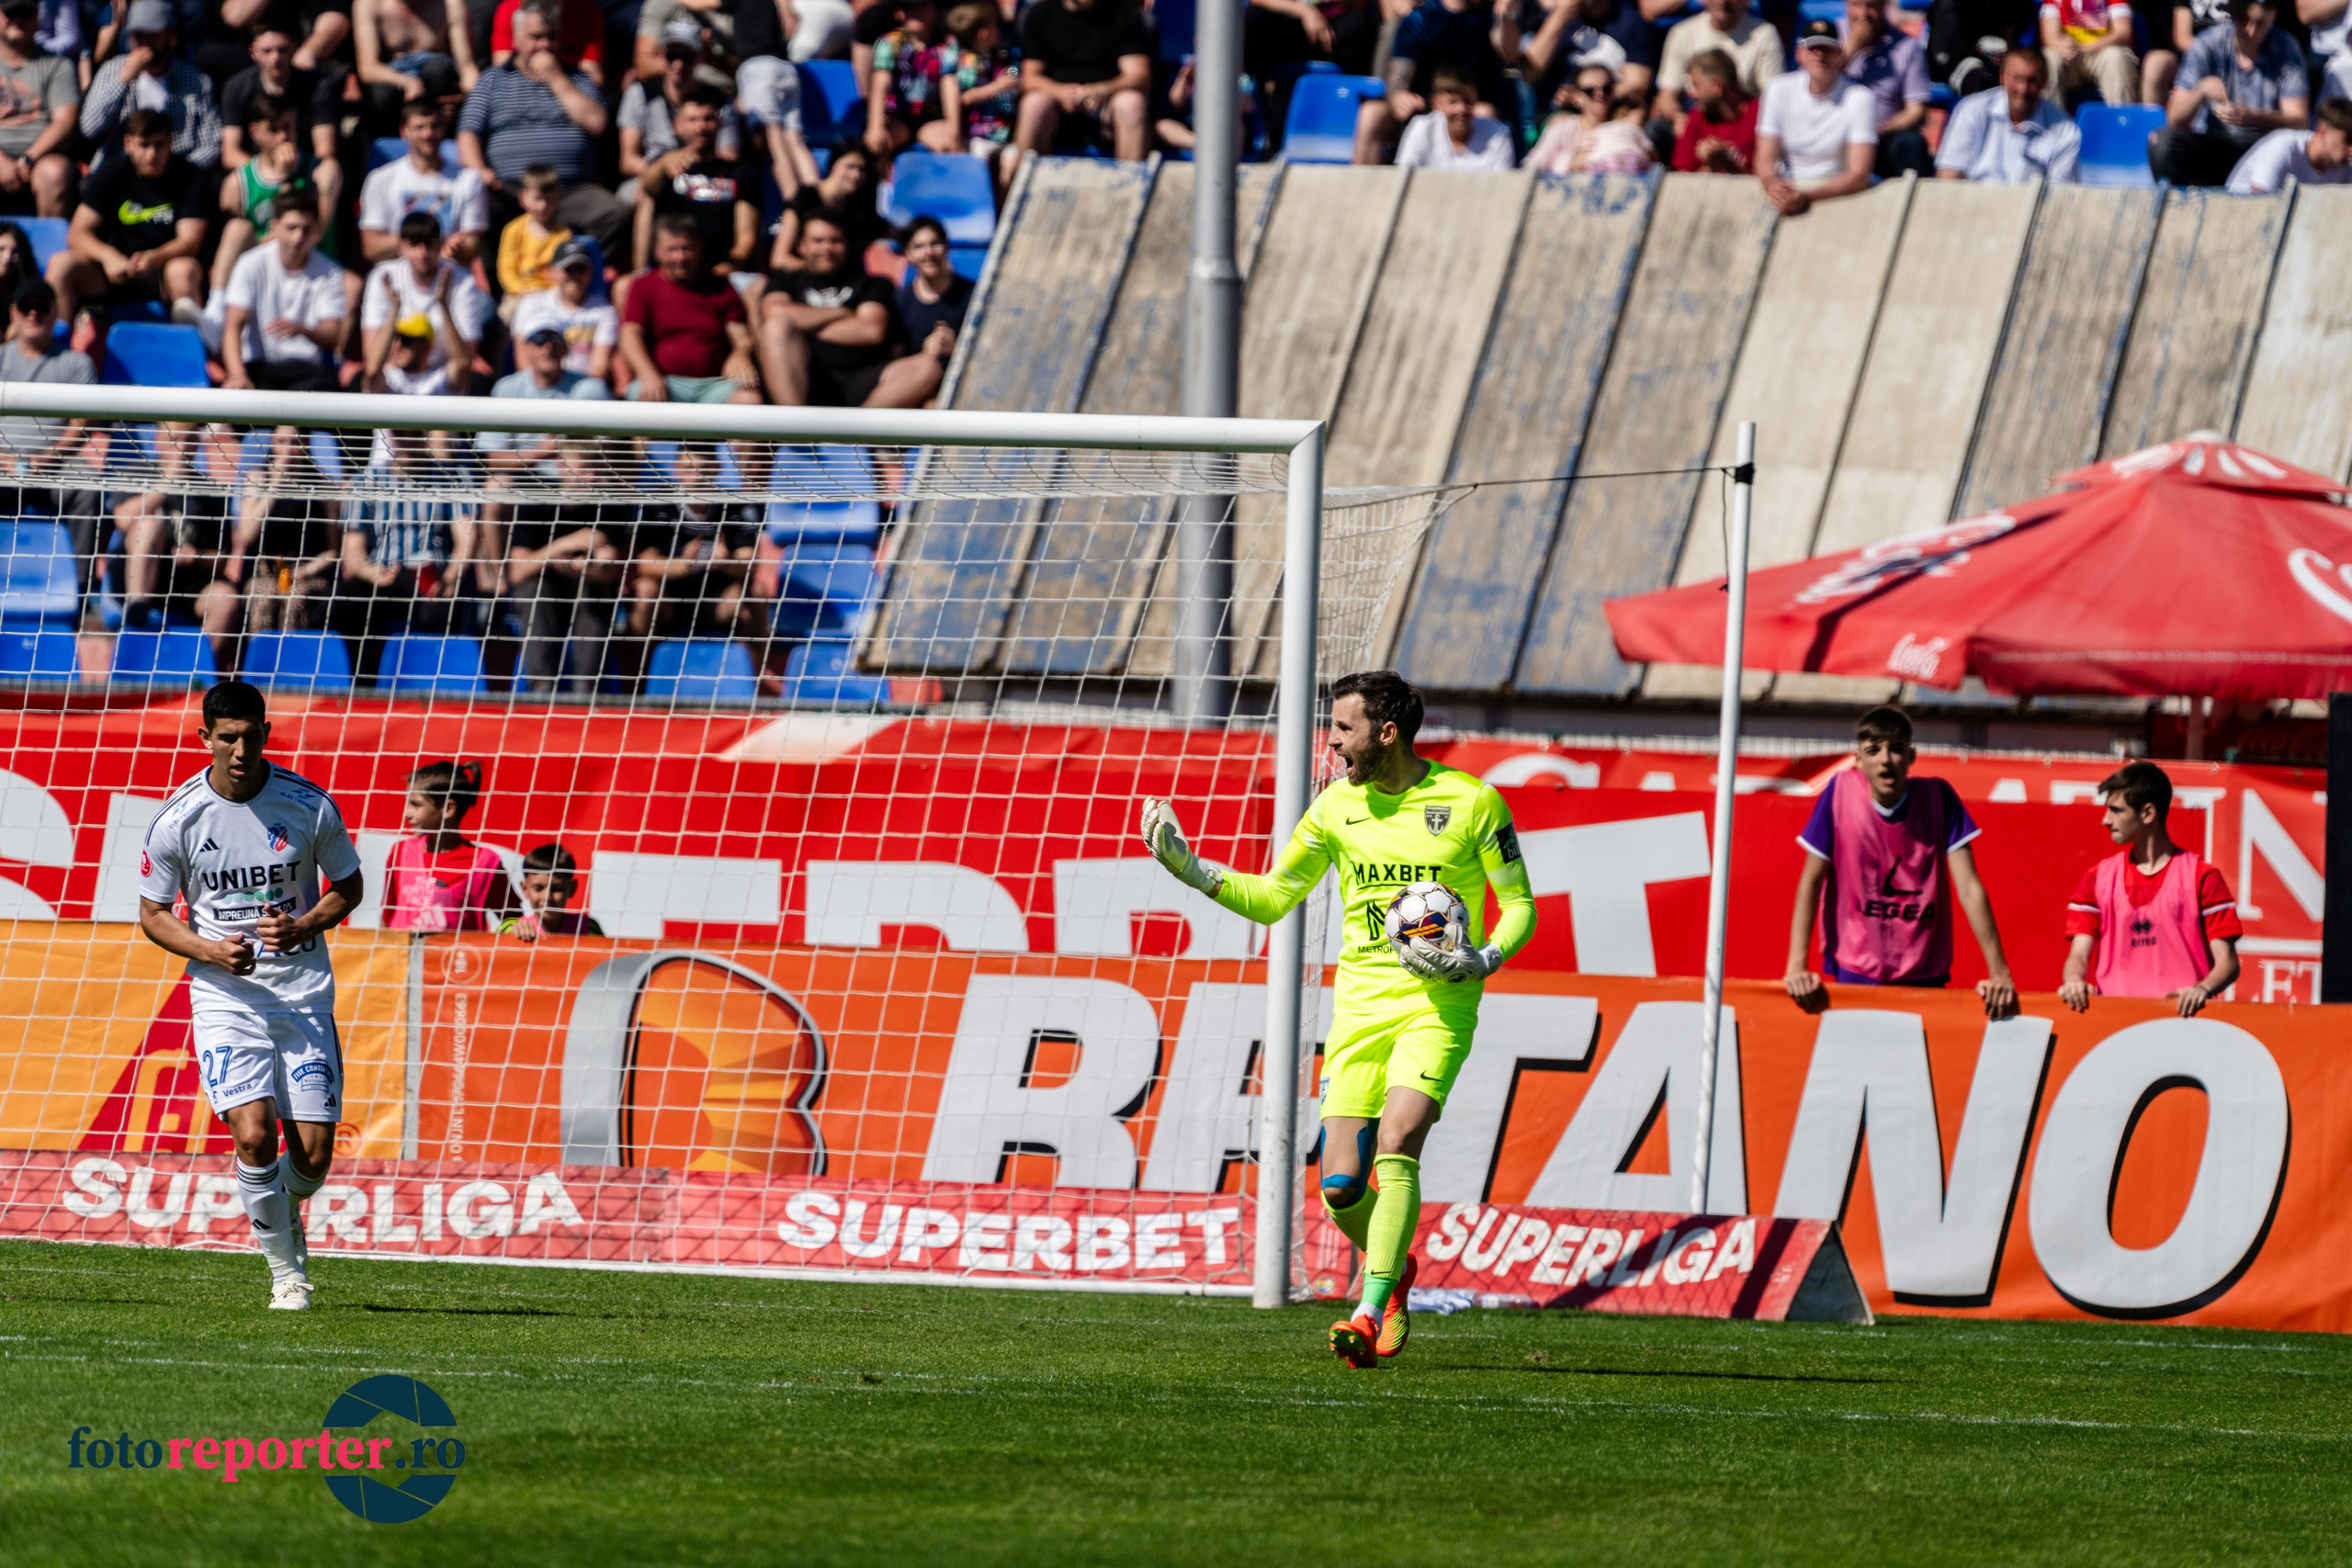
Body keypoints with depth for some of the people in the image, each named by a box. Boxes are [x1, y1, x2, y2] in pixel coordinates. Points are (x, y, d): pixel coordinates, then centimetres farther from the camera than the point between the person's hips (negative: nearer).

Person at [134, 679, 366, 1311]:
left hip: (304, 992, 1)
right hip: (224, 995, -1)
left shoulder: (309, 806, -6)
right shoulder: (176, 820, -8)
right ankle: (287, 1271, -1)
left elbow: (348, 884, 8)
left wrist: (304, 926, -12)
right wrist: (210, 951, -15)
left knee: (313, 1153, -3)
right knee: (253, 1135, -20)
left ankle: (284, 1211, 34)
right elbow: (153, 914, 4)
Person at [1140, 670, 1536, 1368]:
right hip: (1359, 1004, 4)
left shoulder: (1471, 802, -4)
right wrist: (1192, 870, 1)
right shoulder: (1337, 806, 8)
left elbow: (1519, 905, 3)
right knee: (1341, 1185, -5)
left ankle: (1371, 1313, -23)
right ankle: (1394, 1269, 26)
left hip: (1437, 1004, -4)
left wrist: (1484, 960, -16)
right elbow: (1272, 898, 14)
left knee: (1396, 1144, -24)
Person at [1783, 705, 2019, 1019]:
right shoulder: (1841, 791, -7)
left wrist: (1999, 974, -12)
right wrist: (1797, 969, -14)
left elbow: (1969, 887, -8)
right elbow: (1811, 881, -6)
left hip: (1925, 977, 1)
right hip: (1854, 974, -1)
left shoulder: (1938, 797, -7)